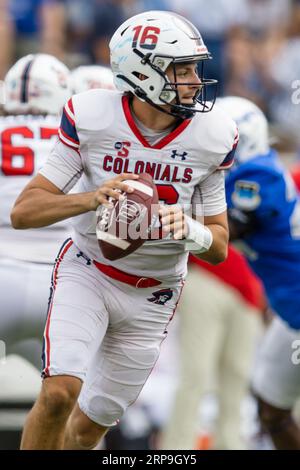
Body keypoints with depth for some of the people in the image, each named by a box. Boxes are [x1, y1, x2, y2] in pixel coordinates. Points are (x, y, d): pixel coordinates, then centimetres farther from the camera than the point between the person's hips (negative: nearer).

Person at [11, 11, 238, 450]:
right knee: (59, 394, -25)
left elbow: (219, 247, -3)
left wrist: (189, 231, -27)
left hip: (152, 297, 2)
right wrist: (92, 198, -34)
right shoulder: (91, 117, -17)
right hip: (87, 271, -2)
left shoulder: (210, 137, -11)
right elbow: (23, 212, -16)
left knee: (88, 428, 8)